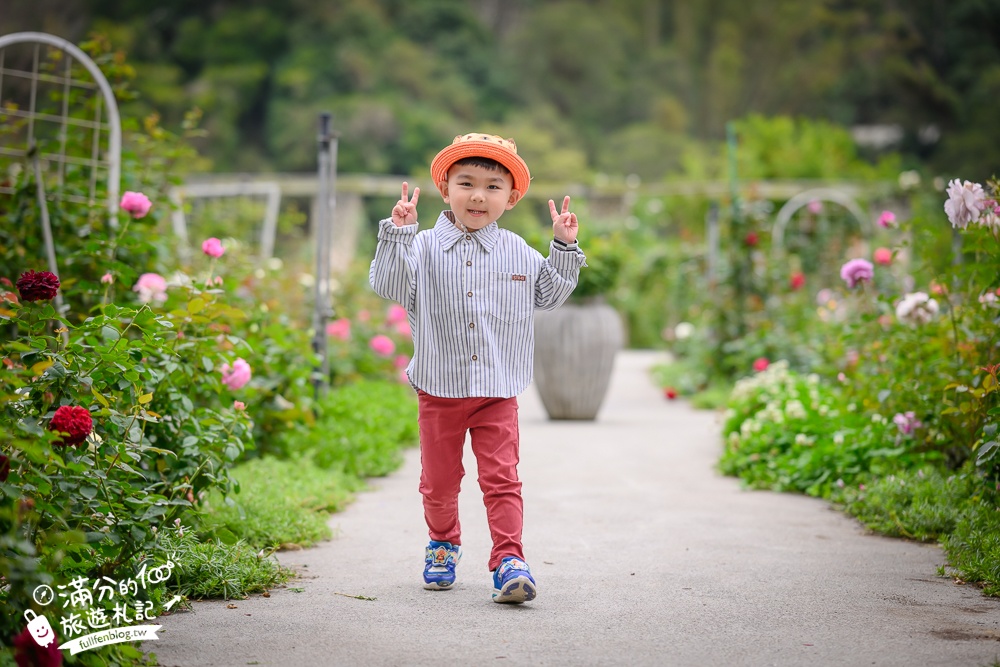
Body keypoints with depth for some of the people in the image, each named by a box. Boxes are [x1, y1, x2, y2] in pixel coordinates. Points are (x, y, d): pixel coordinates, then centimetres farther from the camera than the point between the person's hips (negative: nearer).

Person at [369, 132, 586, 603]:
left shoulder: (517, 252, 5)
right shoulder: (425, 247, -2)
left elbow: (549, 294, 14)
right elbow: (389, 287, -13)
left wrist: (564, 247, 5)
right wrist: (397, 235, -20)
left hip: (498, 390, 0)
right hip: (439, 388, 0)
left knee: (501, 477, -8)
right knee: (439, 480, 13)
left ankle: (508, 560, -8)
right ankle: (443, 545, 36)